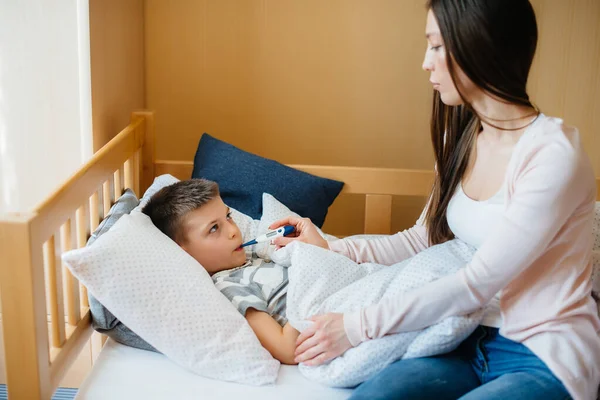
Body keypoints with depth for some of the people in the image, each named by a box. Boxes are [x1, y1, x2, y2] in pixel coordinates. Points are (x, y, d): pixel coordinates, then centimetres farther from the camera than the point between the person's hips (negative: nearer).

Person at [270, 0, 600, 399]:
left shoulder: (554, 153, -19)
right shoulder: (462, 138, 5)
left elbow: (477, 282, -21)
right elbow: (422, 239, 14)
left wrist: (358, 326, -18)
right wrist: (330, 247, 4)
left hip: (546, 360, -5)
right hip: (476, 340, 6)